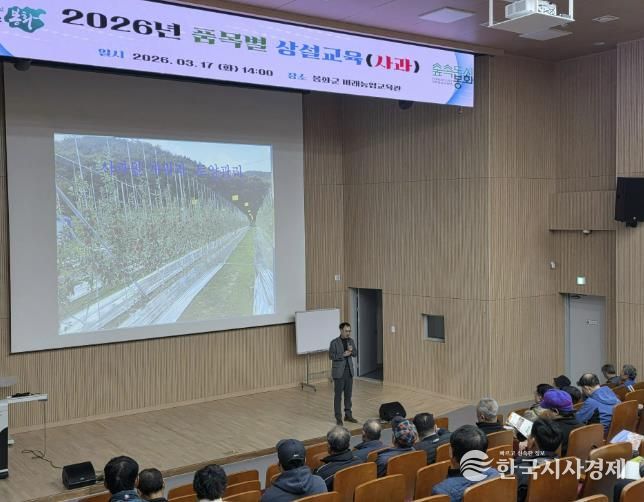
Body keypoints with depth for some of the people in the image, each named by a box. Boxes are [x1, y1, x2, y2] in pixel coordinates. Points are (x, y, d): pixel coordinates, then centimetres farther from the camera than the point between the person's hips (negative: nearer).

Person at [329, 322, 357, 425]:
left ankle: (348, 415, 22)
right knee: (338, 395, 1)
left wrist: (351, 351, -12)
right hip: (339, 372, -5)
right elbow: (331, 356, -13)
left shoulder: (351, 341, 6)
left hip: (349, 371, 5)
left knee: (348, 394, 11)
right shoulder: (334, 342, -11)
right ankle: (338, 418, 8)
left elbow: (355, 354, 9)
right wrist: (343, 355, -20)